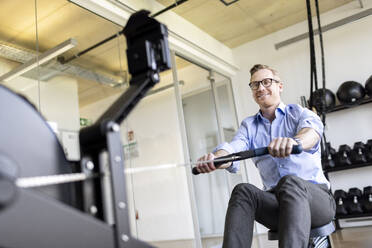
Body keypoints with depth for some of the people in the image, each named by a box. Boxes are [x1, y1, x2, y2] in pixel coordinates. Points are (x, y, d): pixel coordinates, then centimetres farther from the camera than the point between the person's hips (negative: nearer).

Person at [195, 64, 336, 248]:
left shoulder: (299, 113, 6)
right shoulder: (249, 125, 15)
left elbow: (313, 129, -20)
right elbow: (234, 147, -7)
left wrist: (295, 141, -46)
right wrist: (214, 158, -33)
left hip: (315, 197, -2)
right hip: (277, 201, 3)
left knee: (290, 182, -36)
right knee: (243, 190, -28)